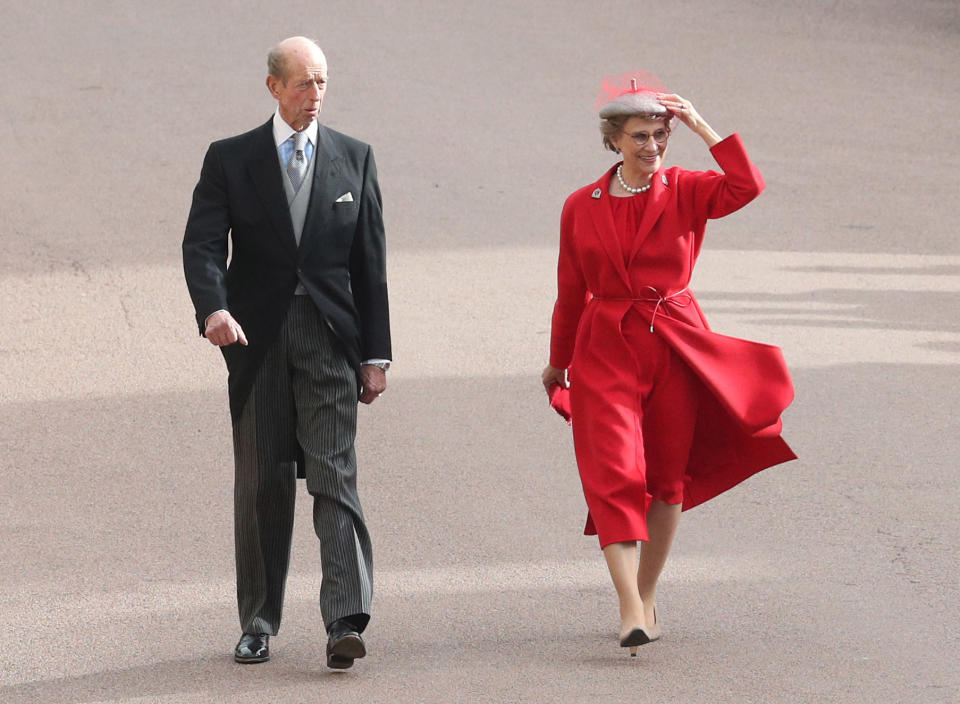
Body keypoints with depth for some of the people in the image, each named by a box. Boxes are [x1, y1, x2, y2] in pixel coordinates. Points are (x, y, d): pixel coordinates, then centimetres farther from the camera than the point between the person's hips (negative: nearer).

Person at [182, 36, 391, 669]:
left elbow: (370, 261, 10)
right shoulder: (230, 160, 5)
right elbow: (202, 244, -5)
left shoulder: (354, 159, 9)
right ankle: (259, 623, 15)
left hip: (330, 337, 0)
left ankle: (346, 621, -20)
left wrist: (376, 354, 6)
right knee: (261, 481, 5)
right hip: (256, 336, 0)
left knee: (334, 475, -12)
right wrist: (213, 307, -26)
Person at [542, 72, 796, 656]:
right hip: (606, 350, -1)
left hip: (676, 348, 1)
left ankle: (648, 595, 23)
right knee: (615, 474, -14)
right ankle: (630, 610, -21)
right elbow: (572, 293, 15)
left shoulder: (687, 192, 1)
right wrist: (559, 363, 22)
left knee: (668, 477, 7)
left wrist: (703, 127, -15)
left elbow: (748, 187, -20)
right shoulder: (583, 208, 4)